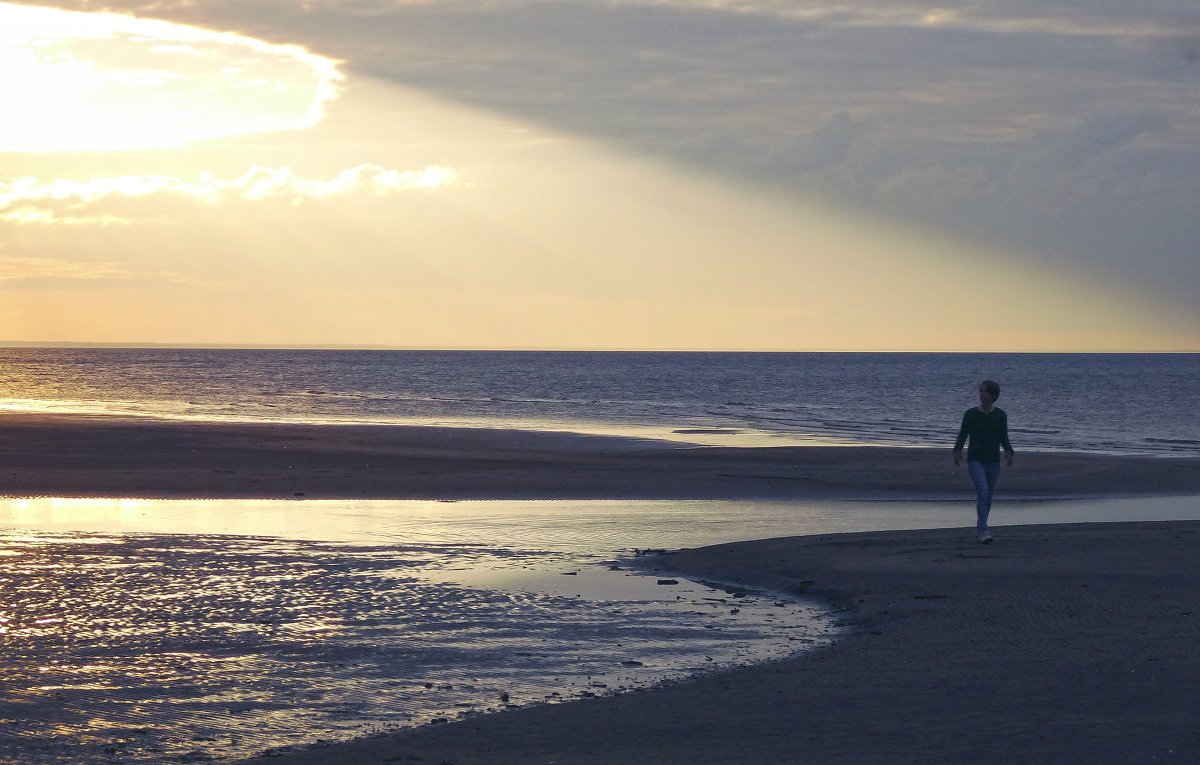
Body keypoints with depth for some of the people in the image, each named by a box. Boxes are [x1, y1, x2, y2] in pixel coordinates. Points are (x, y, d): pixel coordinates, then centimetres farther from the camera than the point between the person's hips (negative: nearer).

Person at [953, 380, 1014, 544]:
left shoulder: (1000, 415, 4)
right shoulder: (970, 414, 0)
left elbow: (1004, 438, 5)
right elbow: (962, 435, 0)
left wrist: (1008, 452, -13)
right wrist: (958, 450, -18)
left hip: (993, 462, 3)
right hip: (975, 460, -3)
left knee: (988, 496, 9)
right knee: (982, 491, -20)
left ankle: (979, 529, 26)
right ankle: (983, 530, -24)